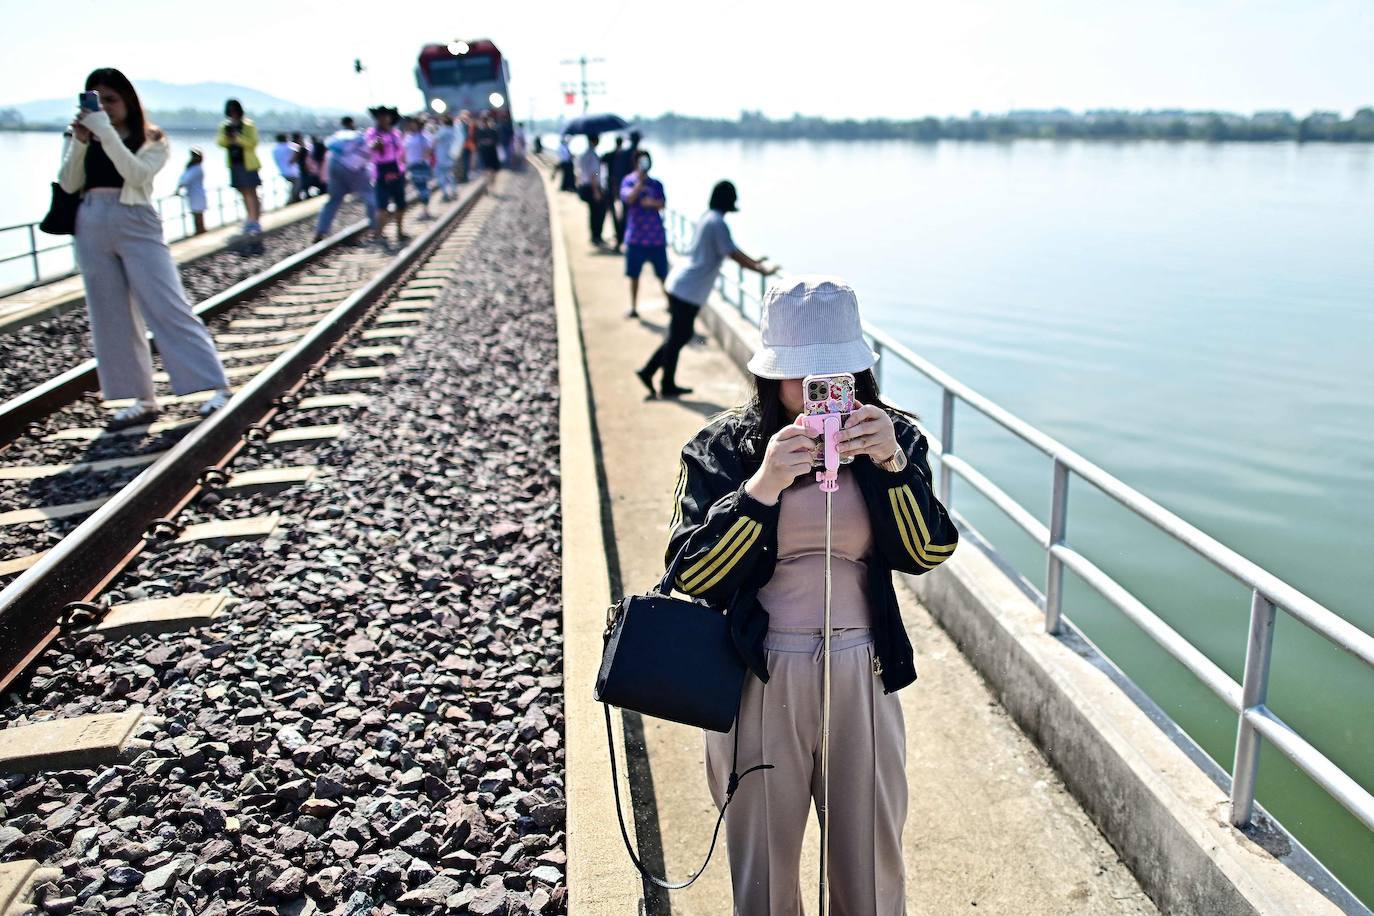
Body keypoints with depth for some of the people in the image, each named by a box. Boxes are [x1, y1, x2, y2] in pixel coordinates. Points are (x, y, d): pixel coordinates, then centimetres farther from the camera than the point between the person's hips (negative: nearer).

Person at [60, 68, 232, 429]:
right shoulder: (85, 139, 13)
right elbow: (68, 184, 5)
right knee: (112, 318, 5)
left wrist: (106, 133, -19)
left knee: (168, 308, -10)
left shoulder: (152, 140, 3)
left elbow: (137, 174, -14)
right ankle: (143, 400, 12)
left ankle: (216, 388, -8)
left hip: (136, 226, -5)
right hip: (91, 229, 5)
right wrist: (80, 142, -7)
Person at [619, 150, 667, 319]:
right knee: (634, 274, 3)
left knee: (663, 273, 3)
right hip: (636, 236, -2)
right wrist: (641, 180, -21)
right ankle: (634, 307, 13)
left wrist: (652, 202, -19)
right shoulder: (629, 181, 2)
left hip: (656, 236, 2)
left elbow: (662, 204, 1)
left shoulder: (656, 184, 9)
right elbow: (629, 198, -16)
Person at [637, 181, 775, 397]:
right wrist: (762, 270, -14)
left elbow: (729, 250, 24)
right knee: (678, 337, 1)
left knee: (678, 335, 17)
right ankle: (667, 386, 12)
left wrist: (754, 262, 25)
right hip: (688, 289, -9)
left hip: (680, 284, 9)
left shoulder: (707, 218, 14)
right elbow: (733, 254, -19)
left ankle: (648, 371, 21)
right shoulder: (717, 223, -16)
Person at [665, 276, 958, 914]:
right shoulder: (724, 449, -7)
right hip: (759, 684, -1)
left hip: (863, 677, 1)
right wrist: (761, 489, -27)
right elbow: (690, 575, -15)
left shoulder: (894, 437, -2)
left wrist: (893, 464, -24)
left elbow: (929, 552, -10)